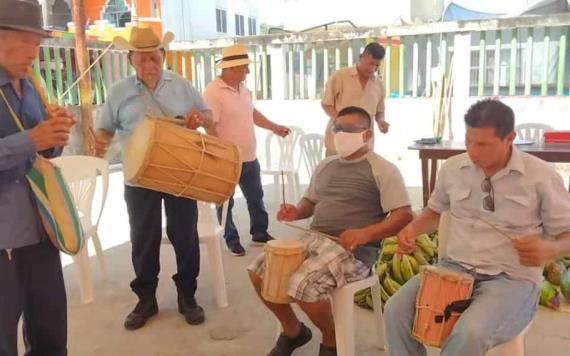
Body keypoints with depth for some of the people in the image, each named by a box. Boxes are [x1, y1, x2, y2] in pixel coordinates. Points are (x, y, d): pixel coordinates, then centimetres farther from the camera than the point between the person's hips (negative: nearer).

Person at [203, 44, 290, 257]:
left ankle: (260, 233, 35)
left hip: (249, 158, 8)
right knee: (226, 203, 9)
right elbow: (210, 128, -22)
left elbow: (252, 113, 22)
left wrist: (274, 128, 19)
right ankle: (232, 240, 23)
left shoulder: (242, 88, 8)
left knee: (256, 198, 18)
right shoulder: (213, 92, -18)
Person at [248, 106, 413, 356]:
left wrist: (365, 234, -28)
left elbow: (404, 217, -13)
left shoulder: (383, 170, -5)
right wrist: (296, 213, 3)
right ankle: (293, 330, 18)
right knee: (259, 270, -5)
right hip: (314, 240, 7)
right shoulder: (325, 165, 16)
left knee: (302, 284, -29)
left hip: (354, 250, -7)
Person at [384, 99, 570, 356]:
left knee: (470, 333, -32)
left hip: (512, 279, -3)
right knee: (396, 311, -19)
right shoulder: (453, 168, 3)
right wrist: (413, 229, 0)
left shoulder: (541, 176, -7)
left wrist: (547, 251, -23)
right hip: (455, 268, 4)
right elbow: (435, 210, 21)